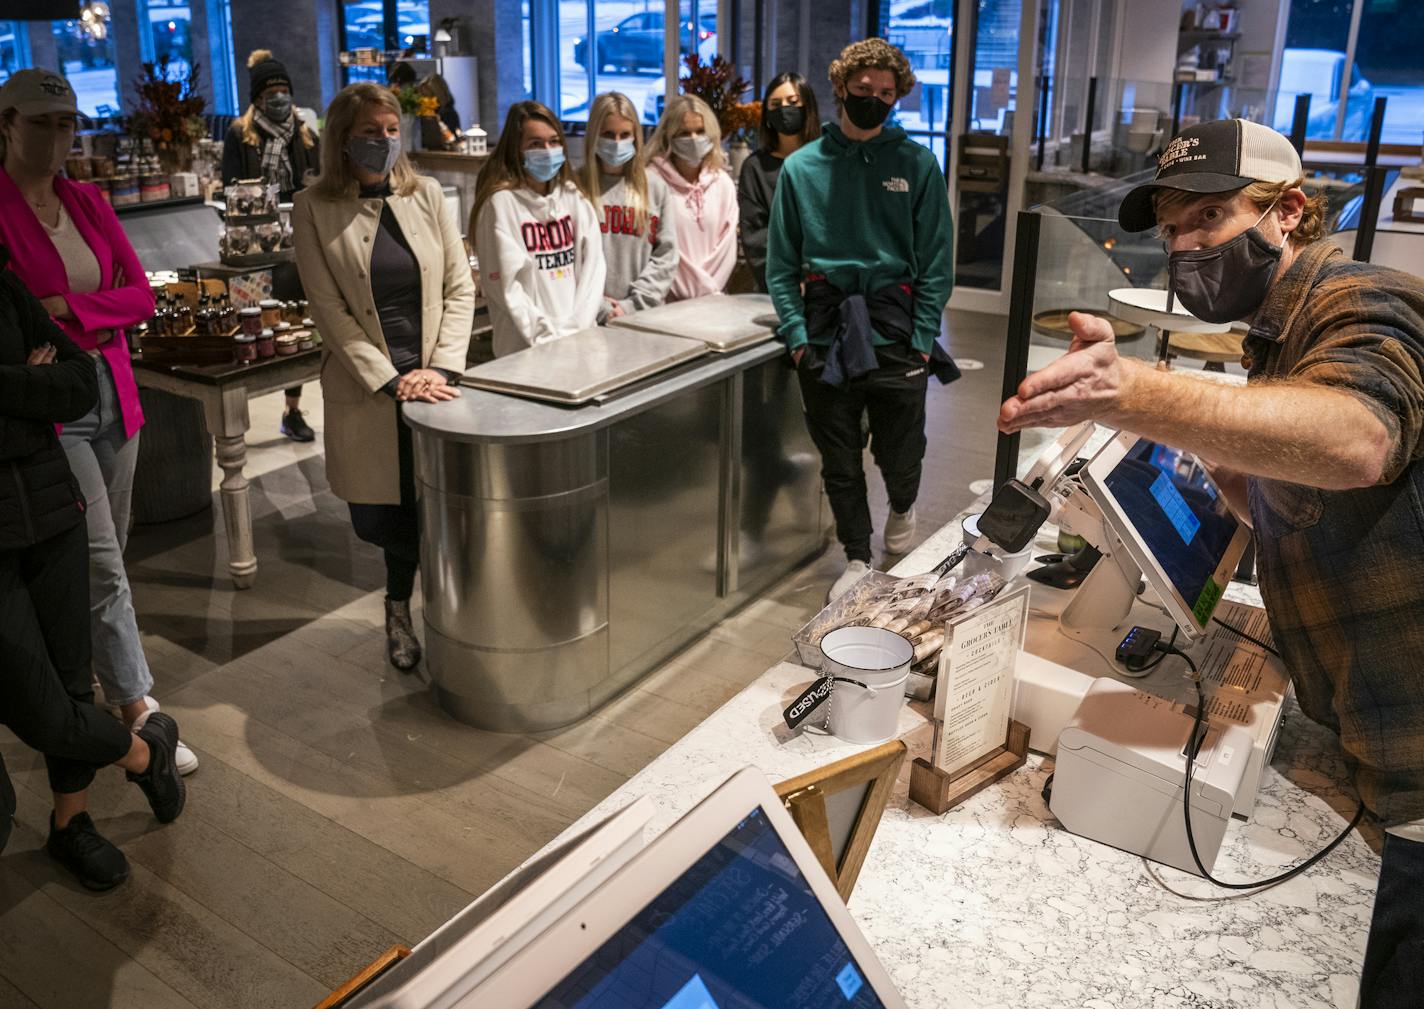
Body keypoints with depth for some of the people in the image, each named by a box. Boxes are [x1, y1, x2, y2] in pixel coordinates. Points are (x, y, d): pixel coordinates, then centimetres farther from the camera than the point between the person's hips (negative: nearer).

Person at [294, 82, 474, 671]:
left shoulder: (426, 195, 6)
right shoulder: (315, 209, -1)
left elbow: (459, 288, 4)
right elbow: (329, 309, -6)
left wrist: (441, 368, -8)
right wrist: (390, 380, -12)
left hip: (434, 378, 2)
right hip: (365, 386, -2)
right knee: (377, 516, 3)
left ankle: (401, 608, 29)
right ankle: (403, 609, 34)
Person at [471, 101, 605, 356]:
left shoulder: (573, 196, 11)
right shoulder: (502, 202, -4)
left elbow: (593, 264, 5)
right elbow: (504, 285, -7)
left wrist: (577, 329, -6)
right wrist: (548, 337, -10)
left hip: (581, 338, 4)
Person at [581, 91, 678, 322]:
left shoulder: (655, 187, 9)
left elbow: (666, 256, 4)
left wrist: (633, 304, -6)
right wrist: (598, 307, -13)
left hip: (642, 316, 2)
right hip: (590, 317, -2)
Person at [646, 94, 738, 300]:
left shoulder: (722, 182, 8)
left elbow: (726, 245, 6)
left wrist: (708, 288, -4)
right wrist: (688, 291, -9)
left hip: (712, 300, 4)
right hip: (669, 300, -4)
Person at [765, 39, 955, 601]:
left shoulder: (917, 165, 2)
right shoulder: (802, 167, 4)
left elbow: (936, 260, 0)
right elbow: (781, 264, 4)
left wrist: (924, 337, -8)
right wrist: (796, 334, -6)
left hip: (895, 335, -1)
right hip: (825, 337, 1)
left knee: (900, 455, 8)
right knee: (839, 463, 9)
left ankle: (902, 509, 43)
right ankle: (857, 559, 27)